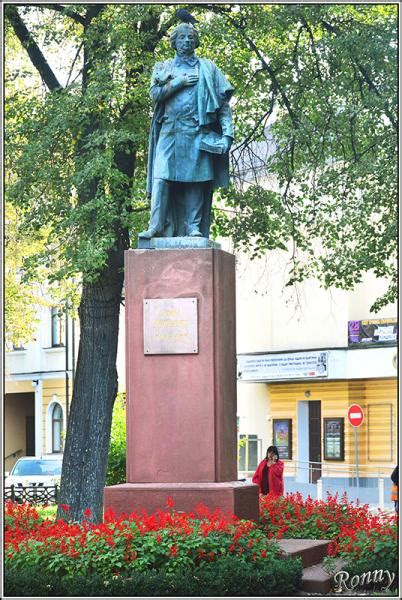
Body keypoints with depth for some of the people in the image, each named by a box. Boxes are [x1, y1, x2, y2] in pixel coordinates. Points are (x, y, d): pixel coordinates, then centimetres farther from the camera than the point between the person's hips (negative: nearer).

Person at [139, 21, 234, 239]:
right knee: (162, 178, -11)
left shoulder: (207, 68, 16)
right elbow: (155, 93, 3)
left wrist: (227, 132, -4)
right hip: (170, 131, 1)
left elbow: (223, 102, 8)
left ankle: (194, 227, -7)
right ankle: (156, 226, -14)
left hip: (197, 132, 0)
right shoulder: (164, 68, 20)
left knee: (195, 180, -7)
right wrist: (180, 82, -5)